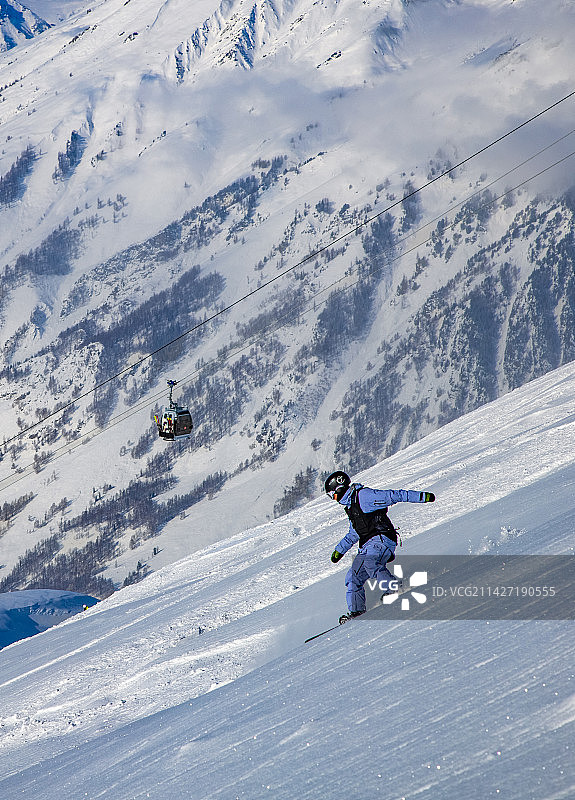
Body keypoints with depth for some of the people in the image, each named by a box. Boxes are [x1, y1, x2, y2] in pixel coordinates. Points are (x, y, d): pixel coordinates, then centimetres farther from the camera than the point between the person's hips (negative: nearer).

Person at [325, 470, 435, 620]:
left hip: (382, 538, -9)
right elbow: (353, 534, 36)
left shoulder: (363, 495, -8)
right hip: (367, 545, 9)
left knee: (369, 562, -34)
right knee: (353, 578, 4)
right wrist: (339, 550, 37)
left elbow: (393, 496, -13)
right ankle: (357, 611, 11)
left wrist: (421, 497, -17)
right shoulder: (350, 505, 22)